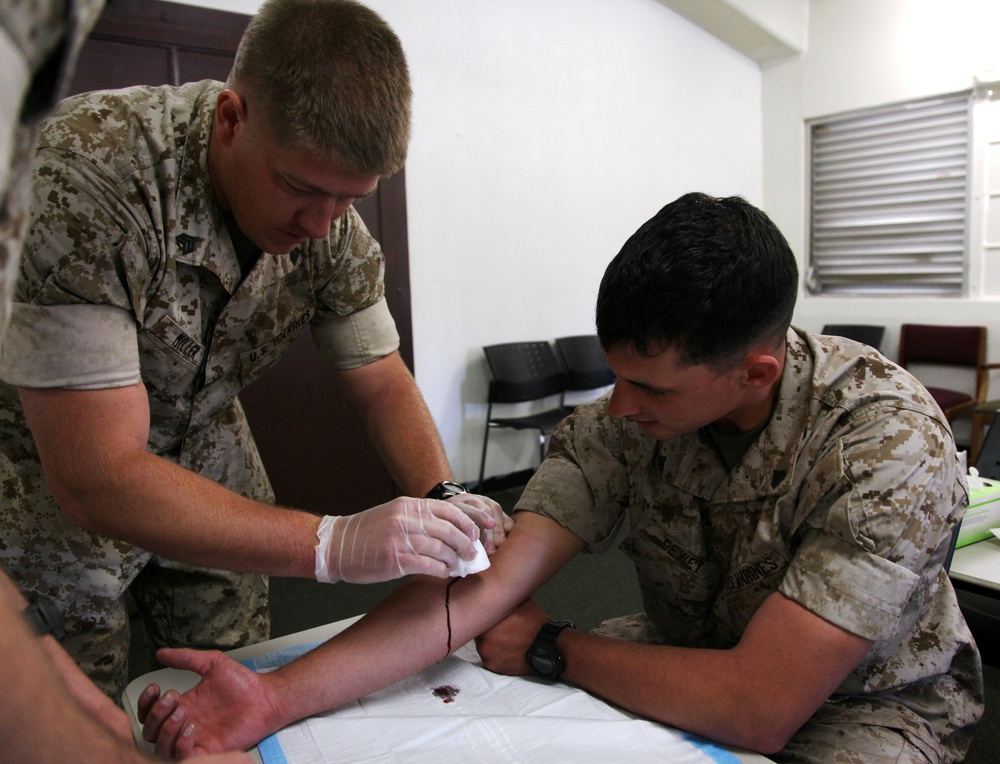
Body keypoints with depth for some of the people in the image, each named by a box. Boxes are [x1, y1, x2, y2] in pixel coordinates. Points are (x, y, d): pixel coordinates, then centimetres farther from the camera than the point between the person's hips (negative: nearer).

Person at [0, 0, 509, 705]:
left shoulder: (331, 221, -17)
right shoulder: (83, 175, -35)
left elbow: (383, 384, -7)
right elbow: (96, 477, -36)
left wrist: (442, 499, -25)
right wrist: (332, 543, -40)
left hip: (207, 467, 4)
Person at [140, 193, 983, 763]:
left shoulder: (891, 446, -30)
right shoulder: (621, 417, -18)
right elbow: (487, 583, -24)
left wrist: (551, 649, -22)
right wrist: (279, 695, -32)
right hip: (688, 655, 4)